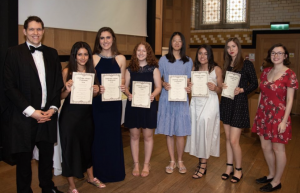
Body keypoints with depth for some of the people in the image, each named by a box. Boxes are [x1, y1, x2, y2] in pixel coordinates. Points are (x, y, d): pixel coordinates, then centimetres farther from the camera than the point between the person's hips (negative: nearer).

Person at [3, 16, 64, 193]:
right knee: (24, 160, 10)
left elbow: (58, 84, 10)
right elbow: (9, 87, -7)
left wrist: (53, 107, -3)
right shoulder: (14, 53, -3)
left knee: (47, 156, 15)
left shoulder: (52, 53, 9)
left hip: (48, 115, 3)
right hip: (24, 117, -3)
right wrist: (31, 111, -13)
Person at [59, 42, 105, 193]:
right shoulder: (67, 71, -8)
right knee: (70, 146, 5)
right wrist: (67, 90, -26)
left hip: (86, 113, 4)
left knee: (88, 144, 17)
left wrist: (96, 91, -8)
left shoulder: (91, 71, 4)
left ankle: (90, 177, 37)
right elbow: (61, 96, -7)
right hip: (70, 114, -4)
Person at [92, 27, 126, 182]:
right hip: (97, 103, -1)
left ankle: (115, 171, 26)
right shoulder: (93, 58, 0)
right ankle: (99, 172, 21)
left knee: (114, 134, 9)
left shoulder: (121, 59, 4)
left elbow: (123, 81, 9)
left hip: (114, 103, 1)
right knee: (99, 135, 4)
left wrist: (122, 87, -13)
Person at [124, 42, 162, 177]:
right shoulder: (130, 69, 7)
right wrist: (128, 94, -15)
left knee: (148, 136, 6)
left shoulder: (153, 69, 2)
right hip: (133, 105, 1)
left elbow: (158, 86, -1)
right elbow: (125, 86, 6)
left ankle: (146, 164, 21)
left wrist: (153, 95, -21)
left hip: (148, 105, -1)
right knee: (134, 135, 8)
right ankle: (135, 164, 22)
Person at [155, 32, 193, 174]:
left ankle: (180, 161, 17)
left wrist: (188, 87, -12)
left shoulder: (188, 61, 9)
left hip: (181, 99, 1)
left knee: (181, 132, 1)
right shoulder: (163, 60, 5)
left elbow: (188, 81, 10)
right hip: (167, 98, 0)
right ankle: (172, 161, 18)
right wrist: (164, 84, -16)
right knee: (168, 131, 4)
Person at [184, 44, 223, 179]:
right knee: (196, 130, 3)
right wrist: (189, 88, -3)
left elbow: (220, 90, 3)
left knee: (205, 131, -10)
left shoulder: (216, 69, 0)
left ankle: (203, 164, -1)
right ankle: (201, 161, 16)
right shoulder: (194, 69, 12)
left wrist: (214, 88, -18)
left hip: (210, 102, -4)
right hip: (196, 102, 4)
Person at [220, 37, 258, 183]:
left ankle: (238, 170, 13)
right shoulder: (227, 65, 12)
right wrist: (222, 87, -5)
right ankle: (229, 167, 23)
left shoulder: (246, 64, -5)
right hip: (226, 102, 6)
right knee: (228, 138, 11)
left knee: (234, 140, -6)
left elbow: (254, 84, -5)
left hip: (239, 103, -6)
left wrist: (241, 90, -20)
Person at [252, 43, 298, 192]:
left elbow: (289, 100, -12)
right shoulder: (266, 72, 6)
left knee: (278, 149, 7)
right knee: (265, 147, 15)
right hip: (263, 115, 6)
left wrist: (284, 121, -15)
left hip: (278, 116, -6)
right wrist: (258, 114, 11)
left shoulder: (289, 74, -11)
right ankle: (271, 175, 36)